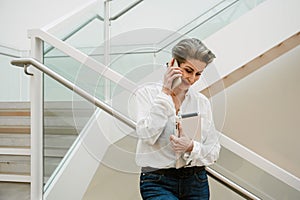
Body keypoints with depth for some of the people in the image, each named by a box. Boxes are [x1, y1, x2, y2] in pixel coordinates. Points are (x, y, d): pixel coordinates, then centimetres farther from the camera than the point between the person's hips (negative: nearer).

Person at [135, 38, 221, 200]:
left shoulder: (202, 102, 5)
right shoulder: (147, 93, -1)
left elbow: (213, 151, 4)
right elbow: (147, 135, -16)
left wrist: (192, 147, -16)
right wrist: (165, 93, -14)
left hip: (196, 182, 3)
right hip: (157, 182, -3)